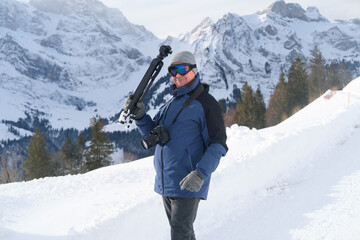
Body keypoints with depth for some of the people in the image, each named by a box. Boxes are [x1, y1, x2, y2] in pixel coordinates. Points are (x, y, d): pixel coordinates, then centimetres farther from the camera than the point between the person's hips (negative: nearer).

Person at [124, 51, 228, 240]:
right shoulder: (172, 103, 16)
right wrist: (140, 115, -2)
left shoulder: (205, 103, -9)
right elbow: (151, 132, 19)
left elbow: (217, 144, -15)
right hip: (165, 182, 8)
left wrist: (200, 174, -27)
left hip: (188, 183, -8)